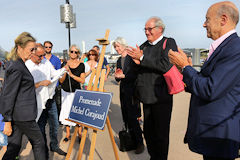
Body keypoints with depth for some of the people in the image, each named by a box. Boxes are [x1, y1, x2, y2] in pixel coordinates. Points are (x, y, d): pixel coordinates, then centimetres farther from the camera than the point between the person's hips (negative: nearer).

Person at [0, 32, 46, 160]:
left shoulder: (17, 64, 11)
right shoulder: (16, 67, -20)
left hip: (16, 114, 9)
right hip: (23, 115, -9)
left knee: (14, 147, 16)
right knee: (38, 142, 8)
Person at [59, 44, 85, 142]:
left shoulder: (81, 65, -2)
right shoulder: (65, 64, 0)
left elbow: (82, 80, -9)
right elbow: (61, 81, -2)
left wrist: (72, 75, -21)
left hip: (76, 91, -1)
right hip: (66, 92, 2)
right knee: (66, 112, 7)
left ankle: (79, 133, 13)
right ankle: (68, 134, 21)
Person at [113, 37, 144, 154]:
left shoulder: (132, 57, -8)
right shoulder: (119, 60, 15)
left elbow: (136, 74, -14)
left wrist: (124, 76, -18)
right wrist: (117, 76, -2)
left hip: (132, 92, -7)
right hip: (123, 92, 7)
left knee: (132, 117, -6)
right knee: (126, 118, 9)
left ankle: (140, 143, 8)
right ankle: (132, 141, 21)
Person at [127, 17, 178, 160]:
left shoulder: (169, 43, -6)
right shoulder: (144, 45, 14)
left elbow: (166, 66, -22)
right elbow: (140, 68, 15)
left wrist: (142, 58, -18)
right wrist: (136, 60, -7)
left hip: (161, 97, -6)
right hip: (147, 96, 7)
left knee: (161, 133, 5)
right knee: (148, 131, 15)